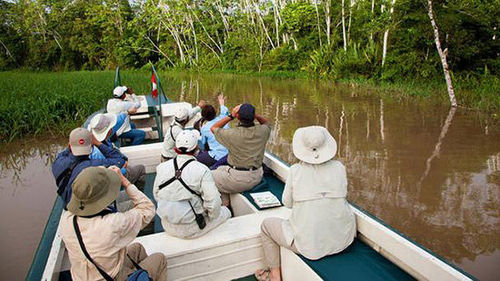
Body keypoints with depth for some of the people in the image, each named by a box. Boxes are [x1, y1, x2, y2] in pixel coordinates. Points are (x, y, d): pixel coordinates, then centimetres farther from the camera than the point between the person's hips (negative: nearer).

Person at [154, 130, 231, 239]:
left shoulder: (162, 167, -7)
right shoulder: (202, 170, -21)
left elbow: (156, 195, 5)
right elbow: (213, 202, -23)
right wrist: (211, 215, -2)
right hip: (191, 229, -5)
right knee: (225, 212, 18)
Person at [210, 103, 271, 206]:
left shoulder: (233, 134, -23)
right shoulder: (262, 131, -10)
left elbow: (213, 128, -4)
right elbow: (266, 123, 17)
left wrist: (231, 116, -9)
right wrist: (253, 114, 0)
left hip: (239, 180, -6)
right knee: (220, 169, 30)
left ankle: (224, 205, 23)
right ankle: (225, 206, 36)